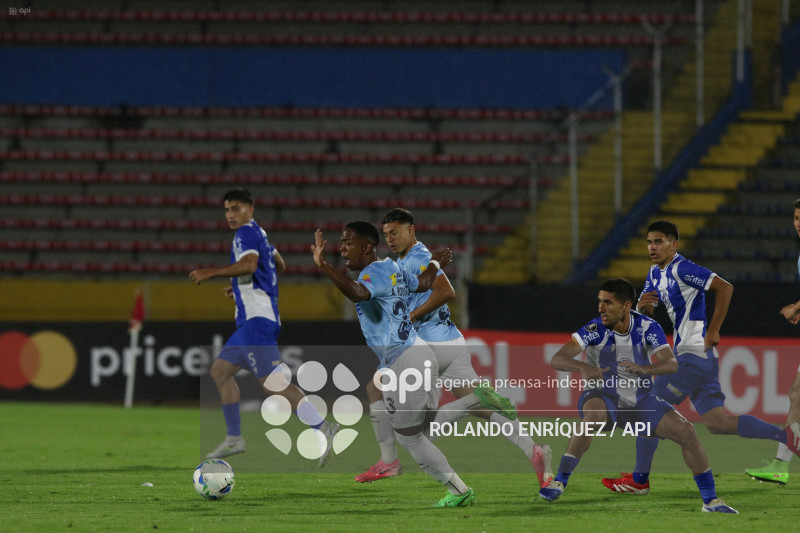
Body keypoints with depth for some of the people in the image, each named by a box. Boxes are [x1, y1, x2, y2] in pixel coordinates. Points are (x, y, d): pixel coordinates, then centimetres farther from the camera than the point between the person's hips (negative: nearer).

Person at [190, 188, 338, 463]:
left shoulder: (247, 232, -8)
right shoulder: (258, 233, 22)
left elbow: (249, 264, -27)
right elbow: (279, 266, 35)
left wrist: (211, 273, -22)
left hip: (257, 319, -11)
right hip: (251, 320, 11)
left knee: (272, 382, -19)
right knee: (219, 370, 16)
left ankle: (322, 429, -27)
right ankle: (234, 439, 17)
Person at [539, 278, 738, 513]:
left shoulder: (648, 327, -11)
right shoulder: (594, 330, -16)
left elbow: (671, 364, -20)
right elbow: (557, 359, -24)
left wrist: (644, 369, -41)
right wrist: (584, 367, -45)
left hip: (641, 399, 3)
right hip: (603, 396, -3)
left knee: (686, 431, -13)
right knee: (593, 414, -38)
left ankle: (710, 500, 1)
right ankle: (559, 482, -33)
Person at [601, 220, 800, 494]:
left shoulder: (681, 269, -14)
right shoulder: (656, 272, 16)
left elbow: (724, 287, -21)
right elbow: (644, 314, 20)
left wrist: (713, 330, -19)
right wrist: (643, 305, -4)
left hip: (694, 355, -10)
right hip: (698, 357, 10)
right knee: (718, 422, 6)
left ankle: (639, 479, 3)